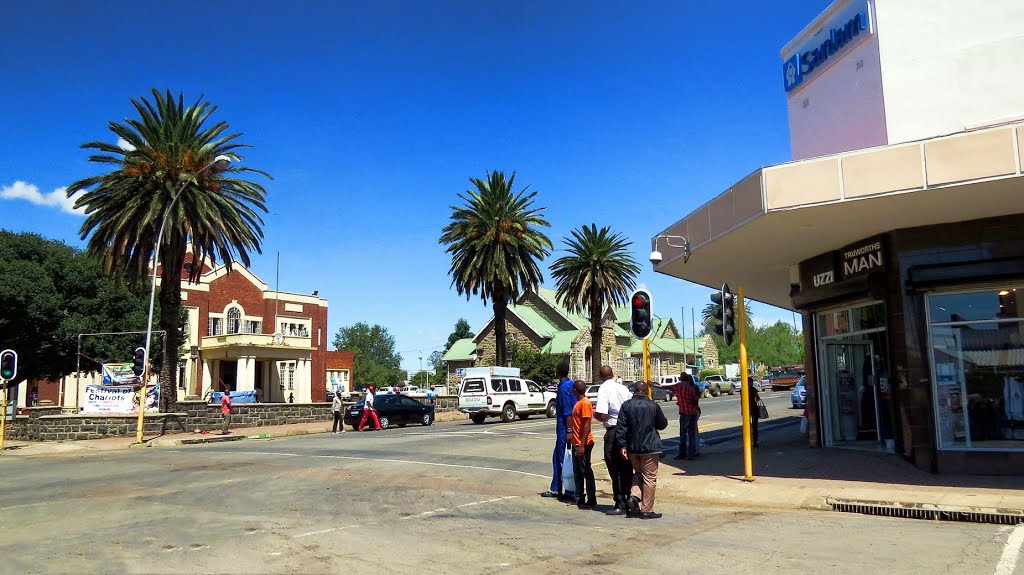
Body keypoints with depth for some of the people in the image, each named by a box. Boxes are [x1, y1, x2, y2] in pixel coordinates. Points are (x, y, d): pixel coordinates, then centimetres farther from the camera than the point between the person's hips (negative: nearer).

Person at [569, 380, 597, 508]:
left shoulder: (585, 403, -16)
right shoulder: (578, 403, 13)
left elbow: (587, 425, -21)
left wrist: (582, 445, -23)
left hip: (583, 444, -10)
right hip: (576, 443, 10)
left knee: (586, 471, -3)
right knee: (577, 471, 14)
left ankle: (591, 500, 4)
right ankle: (579, 498, 22)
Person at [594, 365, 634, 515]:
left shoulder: (604, 389, -12)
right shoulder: (624, 388, 6)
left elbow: (602, 415, -21)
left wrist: (595, 414, 0)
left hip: (613, 432, -6)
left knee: (615, 470, 3)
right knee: (627, 469, 16)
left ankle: (620, 504, 5)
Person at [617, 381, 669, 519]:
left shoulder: (626, 405, -3)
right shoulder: (653, 406, -7)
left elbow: (621, 427, -7)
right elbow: (663, 424, 4)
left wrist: (623, 446, -3)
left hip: (632, 447, 3)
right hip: (649, 447, -3)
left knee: (639, 473, 22)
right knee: (649, 478, 6)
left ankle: (634, 496, 1)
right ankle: (647, 510, 8)